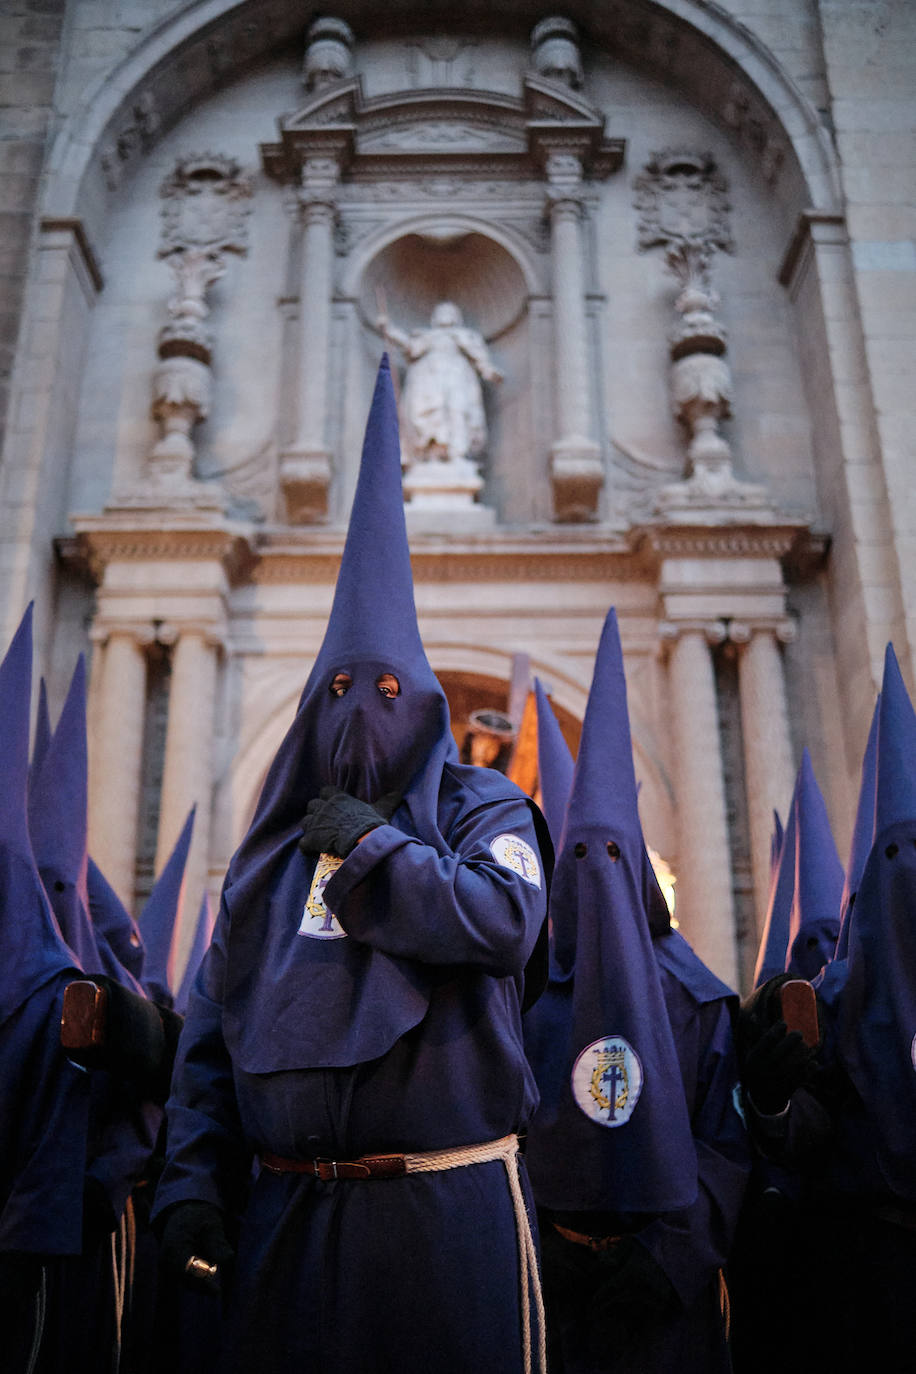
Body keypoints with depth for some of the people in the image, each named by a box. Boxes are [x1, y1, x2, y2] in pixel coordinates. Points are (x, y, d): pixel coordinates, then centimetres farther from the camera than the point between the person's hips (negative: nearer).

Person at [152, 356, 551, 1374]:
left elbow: (506, 922, -21)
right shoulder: (273, 847, 11)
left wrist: (370, 843, -13)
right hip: (287, 1208, 4)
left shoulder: (480, 808, 1)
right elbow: (210, 1027, 8)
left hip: (446, 1209, -3)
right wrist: (192, 1184, 1)